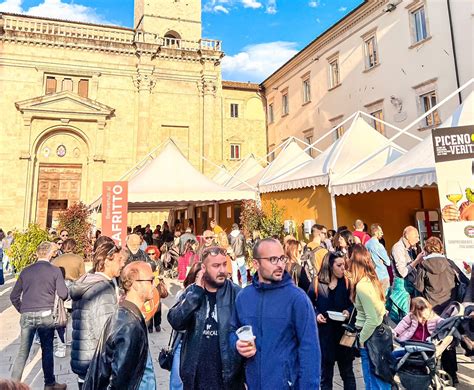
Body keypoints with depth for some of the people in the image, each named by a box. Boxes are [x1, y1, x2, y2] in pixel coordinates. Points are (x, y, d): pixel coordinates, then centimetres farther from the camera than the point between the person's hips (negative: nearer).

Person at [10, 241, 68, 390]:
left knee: (23, 351, 11)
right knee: (47, 350, 10)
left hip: (27, 315, 3)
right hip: (46, 315, -3)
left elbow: (14, 296, 11)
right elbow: (63, 294, -8)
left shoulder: (26, 271, 7)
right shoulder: (55, 270, -5)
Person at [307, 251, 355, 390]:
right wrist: (316, 315, -15)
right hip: (324, 333, -1)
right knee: (325, 372, 14)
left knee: (347, 370, 16)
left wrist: (348, 311, -16)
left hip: (343, 331, 1)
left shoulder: (347, 281, -4)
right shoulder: (317, 283, -7)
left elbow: (354, 304, 3)